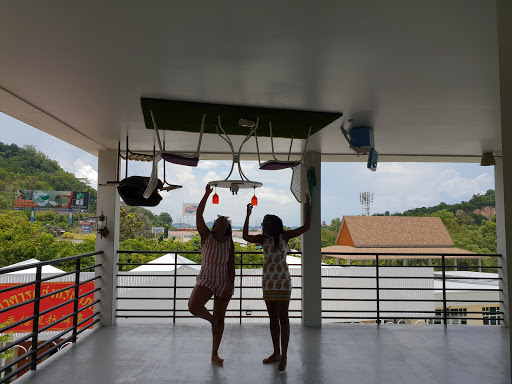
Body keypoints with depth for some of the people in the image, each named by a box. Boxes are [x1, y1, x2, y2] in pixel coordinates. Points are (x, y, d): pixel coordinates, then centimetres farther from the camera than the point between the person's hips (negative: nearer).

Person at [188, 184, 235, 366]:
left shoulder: (230, 243, 0)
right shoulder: (206, 235, -3)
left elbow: (231, 266, 0)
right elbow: (198, 214, -13)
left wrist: (230, 286, -8)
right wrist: (207, 194, -17)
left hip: (224, 283, 1)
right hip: (206, 280, -1)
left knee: (220, 318, 6)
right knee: (194, 307, -27)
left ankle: (215, 354, 22)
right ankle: (211, 318, 8)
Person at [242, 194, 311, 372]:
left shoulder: (284, 236, -3)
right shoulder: (263, 239, 7)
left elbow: (305, 227, -8)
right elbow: (246, 236, -7)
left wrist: (308, 206, -14)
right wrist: (248, 216, -8)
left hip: (282, 281, -5)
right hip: (268, 282, 5)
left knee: (282, 317, -4)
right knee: (272, 317, 11)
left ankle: (284, 357, 2)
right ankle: (276, 353, 22)